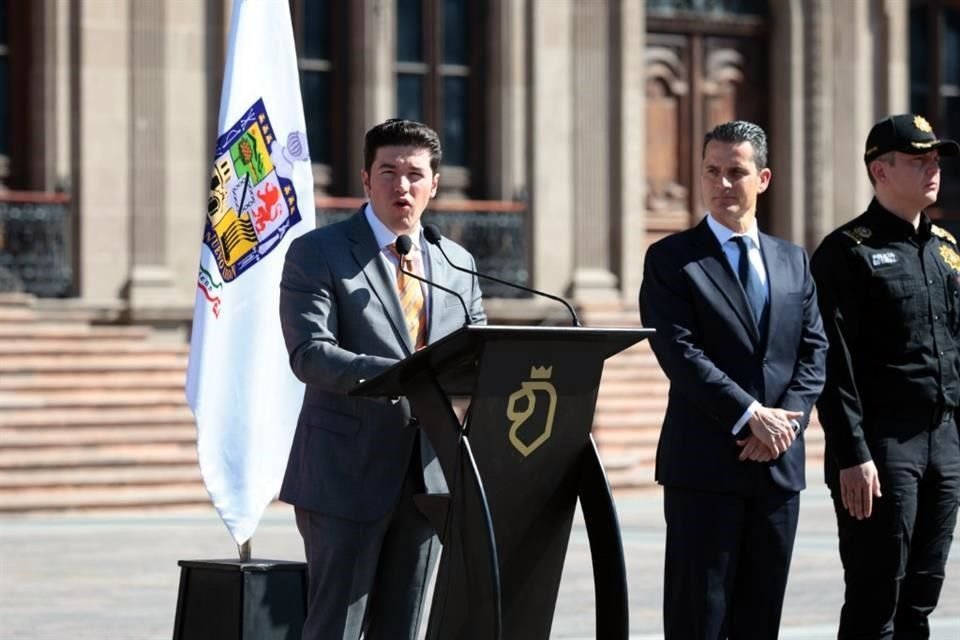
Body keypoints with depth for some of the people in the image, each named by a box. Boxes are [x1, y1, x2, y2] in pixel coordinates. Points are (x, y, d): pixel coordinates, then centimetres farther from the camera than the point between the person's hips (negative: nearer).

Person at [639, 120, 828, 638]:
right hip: (705, 464, -4)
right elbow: (679, 352, -10)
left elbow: (814, 350, 10)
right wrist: (751, 416, -16)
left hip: (779, 461, 5)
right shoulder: (672, 259, 0)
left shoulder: (793, 261, 15)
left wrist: (787, 420, -8)